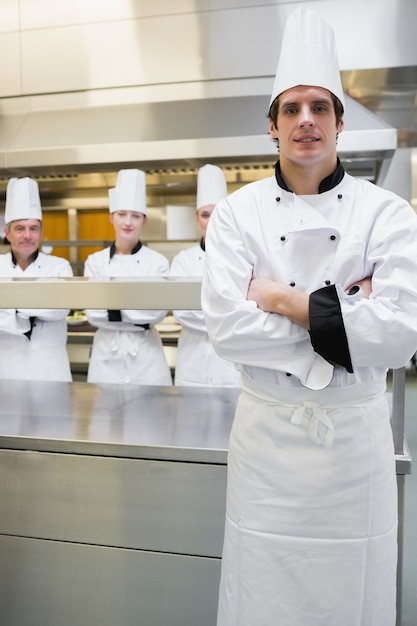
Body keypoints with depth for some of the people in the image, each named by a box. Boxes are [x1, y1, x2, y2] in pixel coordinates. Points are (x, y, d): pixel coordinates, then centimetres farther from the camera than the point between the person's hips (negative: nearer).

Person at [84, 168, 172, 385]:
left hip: (145, 354, -1)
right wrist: (139, 317, -12)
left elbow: (157, 311, -11)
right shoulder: (95, 261, 2)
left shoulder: (158, 262, -2)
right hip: (106, 353, 1)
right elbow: (93, 313, -5)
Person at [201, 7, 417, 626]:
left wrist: (286, 300, -16)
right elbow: (226, 326, -14)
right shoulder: (237, 213, -2)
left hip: (355, 432, 0)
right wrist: (342, 317, -15)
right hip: (267, 431, 1)